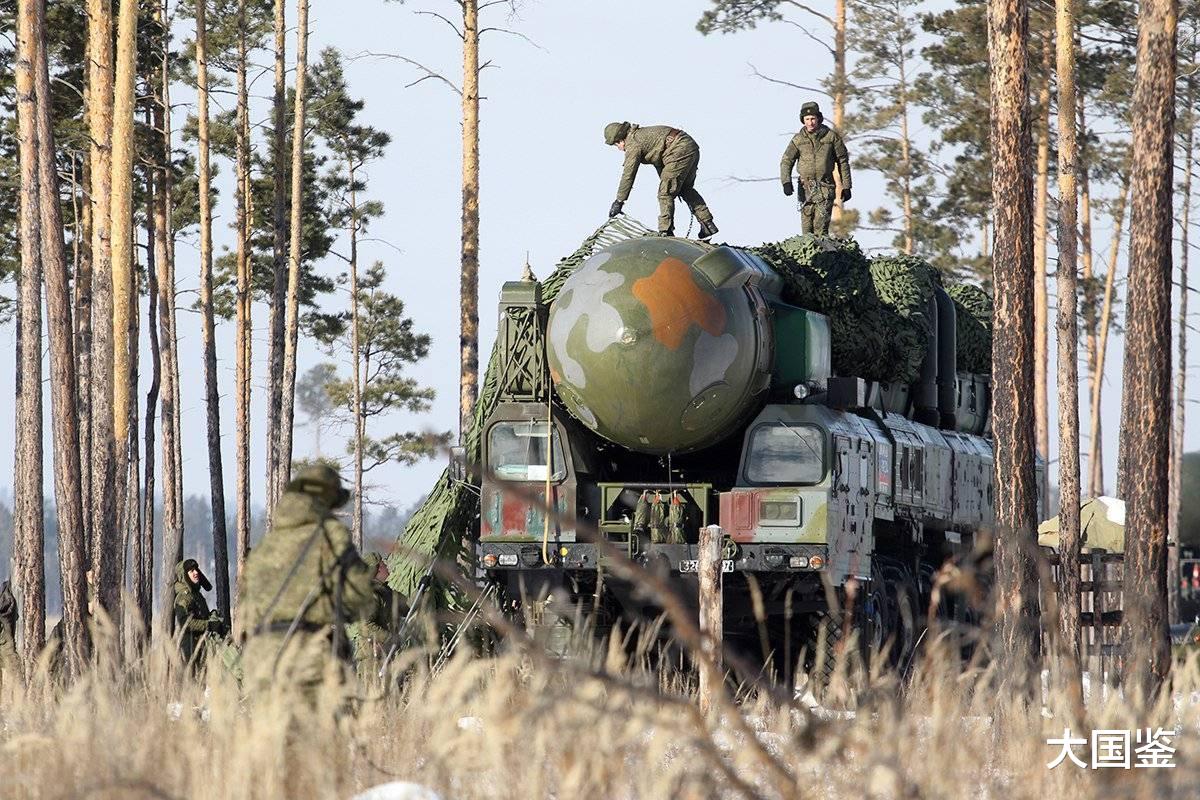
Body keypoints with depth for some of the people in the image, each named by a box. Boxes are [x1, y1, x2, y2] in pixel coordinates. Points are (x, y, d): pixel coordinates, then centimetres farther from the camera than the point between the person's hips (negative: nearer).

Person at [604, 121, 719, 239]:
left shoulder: (633, 143, -7)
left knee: (665, 194, -6)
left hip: (680, 152, -10)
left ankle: (666, 232, -8)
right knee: (686, 190, 24)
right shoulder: (641, 134, 23)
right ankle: (708, 225, 27)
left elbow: (628, 174, -8)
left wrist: (619, 202, -3)